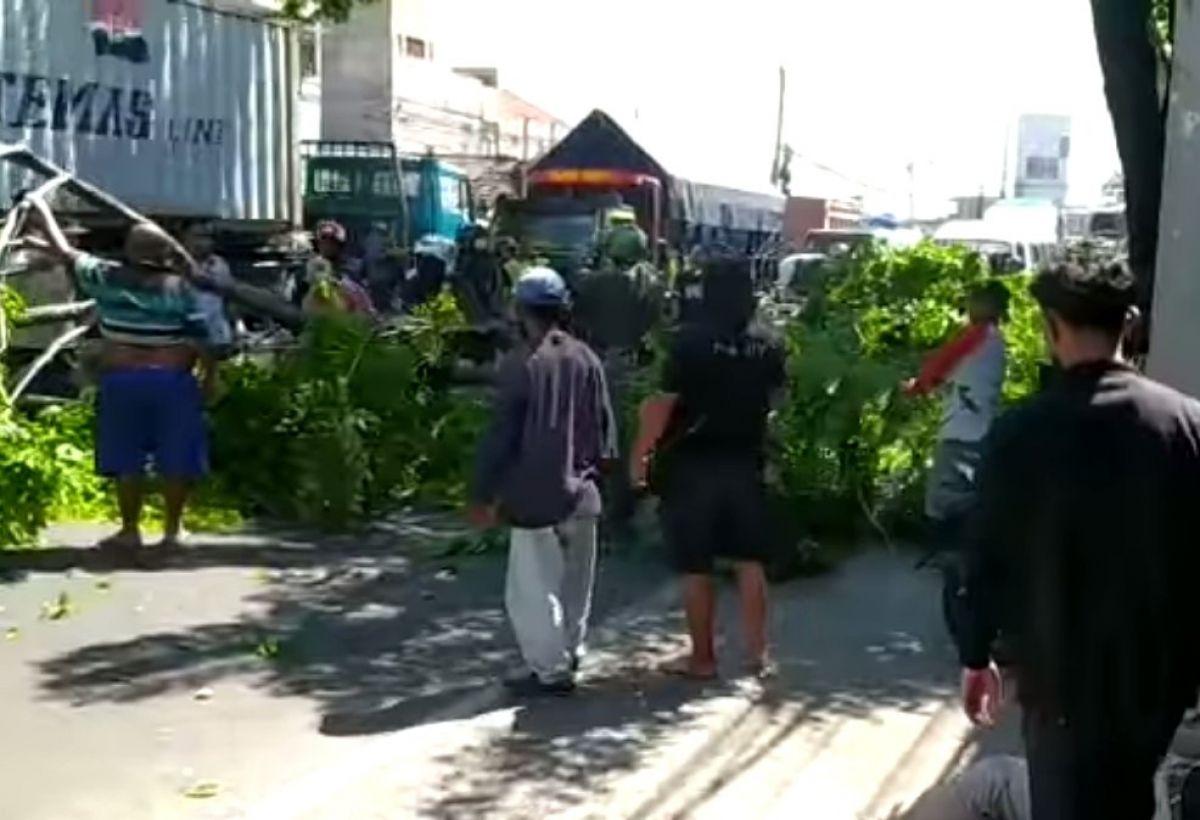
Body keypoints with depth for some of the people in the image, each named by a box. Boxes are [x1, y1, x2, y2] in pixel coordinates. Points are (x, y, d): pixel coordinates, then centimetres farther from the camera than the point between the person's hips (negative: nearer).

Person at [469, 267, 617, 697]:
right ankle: (569, 658, 30)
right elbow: (605, 426, 6)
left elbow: (500, 436, -14)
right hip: (581, 491, 6)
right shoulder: (586, 358, 1)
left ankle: (550, 671, 5)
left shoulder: (521, 364, -15)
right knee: (574, 583, 18)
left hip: (536, 495, -6)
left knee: (533, 589, 3)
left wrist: (484, 494, -6)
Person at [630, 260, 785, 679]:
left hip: (692, 465, -4)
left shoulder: (691, 343, -14)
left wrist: (640, 454, -8)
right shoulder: (768, 347, 1)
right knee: (750, 561, 13)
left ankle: (702, 657, 12)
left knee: (696, 567, 5)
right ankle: (758, 653, 17)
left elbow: (663, 404, -16)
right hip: (745, 463, 4)